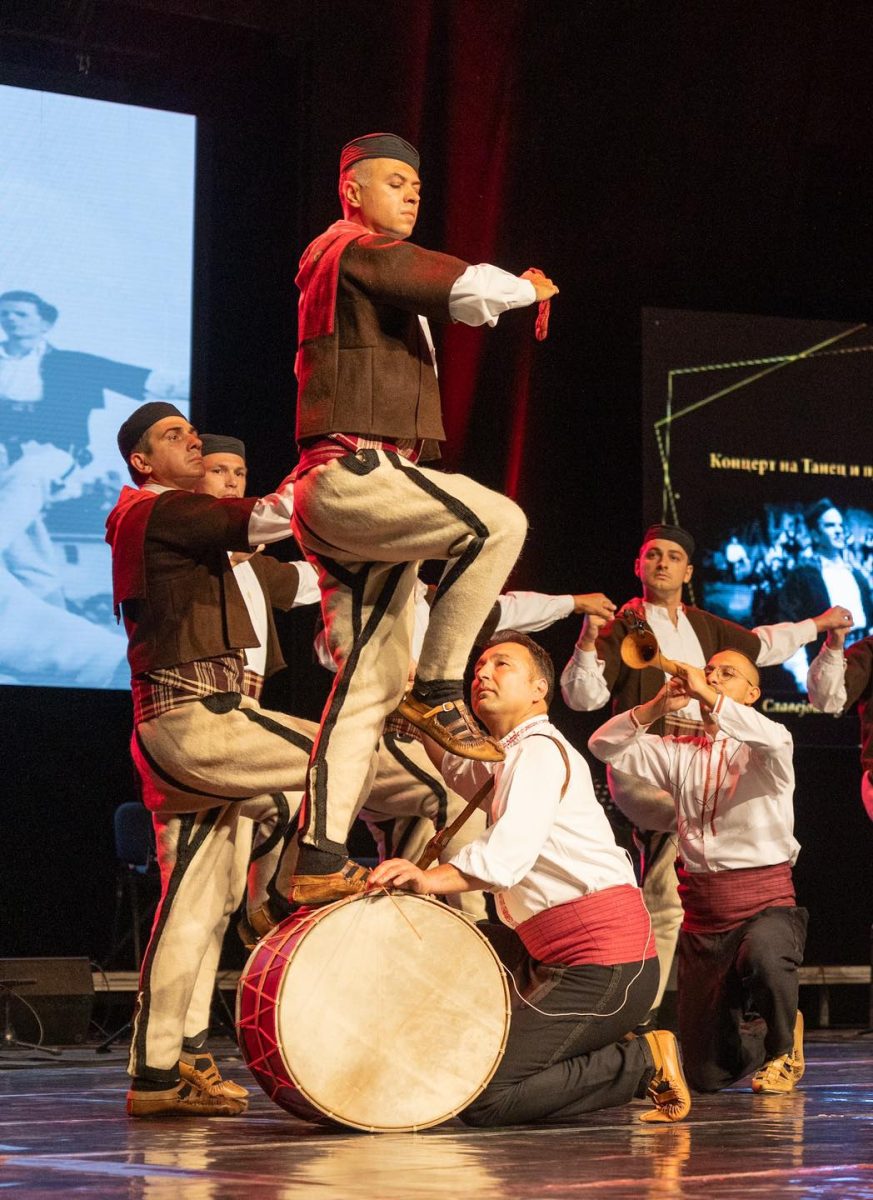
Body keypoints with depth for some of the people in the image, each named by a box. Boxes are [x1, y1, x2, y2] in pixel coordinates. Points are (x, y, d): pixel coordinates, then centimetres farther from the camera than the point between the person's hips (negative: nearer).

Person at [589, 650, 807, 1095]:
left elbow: (776, 740, -26)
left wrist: (710, 698, -29)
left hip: (765, 905, -4)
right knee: (707, 1073, 3)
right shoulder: (680, 753, 12)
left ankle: (783, 1047, -10)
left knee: (762, 954, -42)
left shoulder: (760, 751, -1)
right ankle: (757, 1041, 39)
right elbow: (603, 746, 3)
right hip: (702, 915, 4)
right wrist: (656, 707, -11)